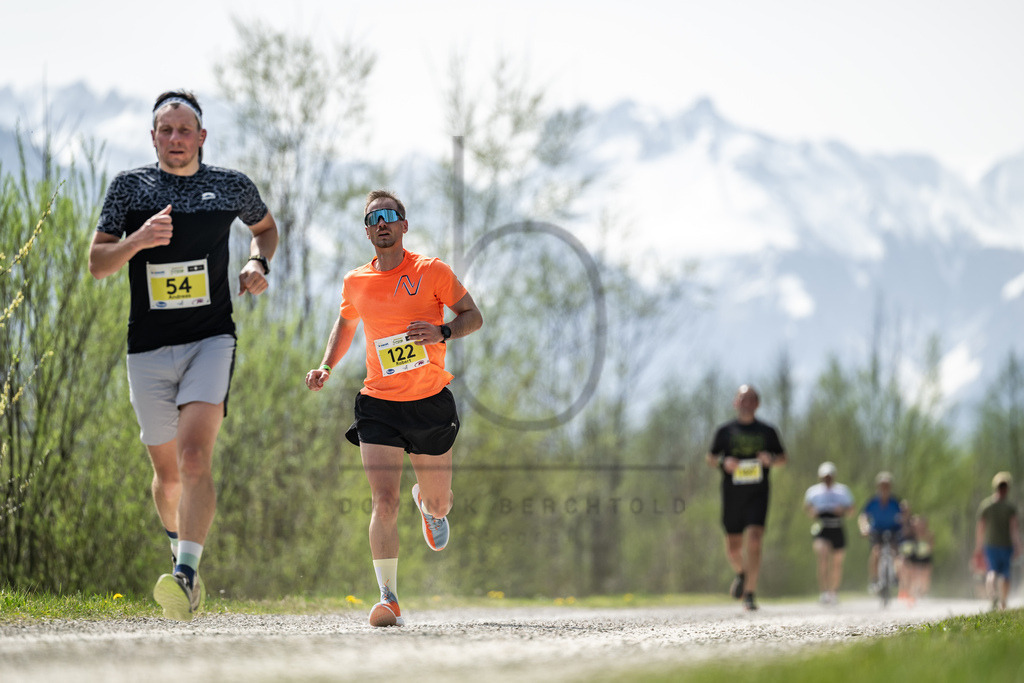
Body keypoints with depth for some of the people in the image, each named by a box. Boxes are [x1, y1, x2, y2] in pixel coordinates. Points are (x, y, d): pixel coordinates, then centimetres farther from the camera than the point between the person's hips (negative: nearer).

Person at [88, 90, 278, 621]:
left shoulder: (231, 186, 4)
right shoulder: (130, 187, 3)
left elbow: (265, 226, 25)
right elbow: (96, 264, 0)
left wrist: (257, 264, 4)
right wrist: (139, 239, -19)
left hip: (211, 341, -2)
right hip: (148, 348, 2)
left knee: (195, 457, -21)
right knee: (167, 472, 11)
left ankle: (185, 576, -30)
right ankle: (181, 549, 40)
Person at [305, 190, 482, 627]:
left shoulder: (432, 271, -5)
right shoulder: (356, 283, 3)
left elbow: (473, 316, 1)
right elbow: (346, 323, 22)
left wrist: (443, 333, -19)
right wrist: (327, 368, 7)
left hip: (430, 402, 0)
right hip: (378, 405, 1)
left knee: (439, 504, 12)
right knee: (383, 503, -15)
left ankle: (427, 503, 51)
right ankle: (389, 600, -15)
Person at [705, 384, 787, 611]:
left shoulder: (767, 431, 7)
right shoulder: (725, 431, 7)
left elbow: (783, 458, 14)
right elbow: (710, 458, 11)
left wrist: (771, 459, -8)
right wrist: (724, 462, -10)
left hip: (758, 494, -1)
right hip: (732, 496, 1)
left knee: (754, 540, -17)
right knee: (733, 547, 6)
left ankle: (750, 593, -13)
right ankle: (742, 574, 39)